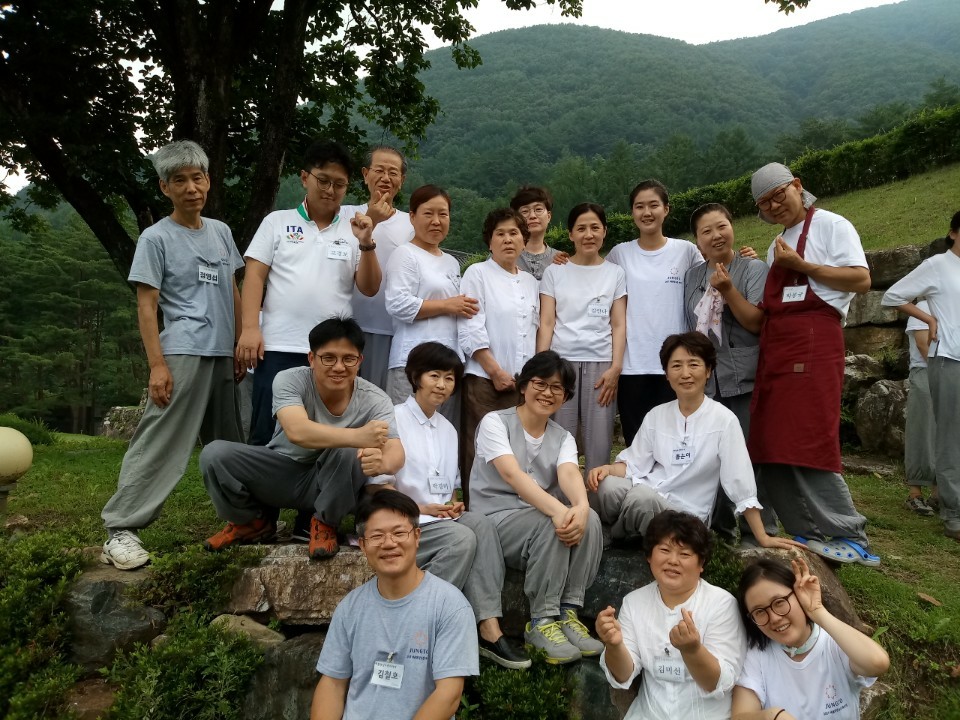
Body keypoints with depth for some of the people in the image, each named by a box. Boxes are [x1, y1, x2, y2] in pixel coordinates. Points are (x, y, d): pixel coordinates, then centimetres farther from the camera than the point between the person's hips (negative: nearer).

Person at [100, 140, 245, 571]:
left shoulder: (221, 232, 14)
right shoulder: (156, 238, -3)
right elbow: (147, 306, -6)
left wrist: (240, 348, 14)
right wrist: (157, 365, -14)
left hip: (222, 355, 6)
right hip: (183, 355, -6)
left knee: (227, 445, 15)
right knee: (160, 443, -8)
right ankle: (120, 531, -1)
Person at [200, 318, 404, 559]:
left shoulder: (374, 399, -19)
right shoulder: (289, 380, -22)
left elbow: (396, 452, -32)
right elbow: (297, 431, -41)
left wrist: (381, 462, -58)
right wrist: (357, 436, -56)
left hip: (331, 485, -1)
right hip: (280, 474, 1)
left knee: (350, 453, -34)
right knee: (214, 455, -22)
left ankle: (325, 524, -5)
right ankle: (253, 521, 7)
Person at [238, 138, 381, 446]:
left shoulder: (352, 230, 11)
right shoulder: (277, 221, 9)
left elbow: (369, 288, 5)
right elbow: (254, 276, 3)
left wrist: (366, 244, -10)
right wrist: (250, 328, -8)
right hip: (279, 347, -1)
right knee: (267, 435, 3)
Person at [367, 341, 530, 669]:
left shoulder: (448, 429, 17)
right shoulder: (394, 420, -4)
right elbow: (377, 486, -8)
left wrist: (453, 506, -2)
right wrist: (423, 508, -15)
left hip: (441, 518, 6)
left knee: (480, 523, -26)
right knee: (462, 538, -31)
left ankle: (489, 628, -30)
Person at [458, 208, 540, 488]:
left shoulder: (531, 282, 18)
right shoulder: (477, 273, 2)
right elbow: (470, 330, -7)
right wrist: (496, 371, -11)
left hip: (524, 382, 5)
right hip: (486, 381, -4)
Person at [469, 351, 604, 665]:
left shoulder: (563, 438, 8)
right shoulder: (495, 422, -7)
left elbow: (569, 474, -15)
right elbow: (512, 475, -25)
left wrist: (581, 505, -40)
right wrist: (557, 510, -41)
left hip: (542, 521, 5)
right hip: (493, 520, -5)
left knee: (589, 519, -24)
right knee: (550, 525, -32)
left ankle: (568, 613, -16)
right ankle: (541, 622, -20)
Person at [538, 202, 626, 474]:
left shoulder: (616, 273, 10)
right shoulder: (554, 272, 8)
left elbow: (618, 325, 6)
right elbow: (546, 323, 3)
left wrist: (616, 367, -6)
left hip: (600, 364, 1)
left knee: (599, 445, 1)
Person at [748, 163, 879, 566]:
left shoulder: (830, 226, 2)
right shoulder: (777, 247, 25)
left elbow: (861, 280, -10)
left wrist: (799, 264, -11)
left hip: (813, 342, -8)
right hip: (776, 347, 8)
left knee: (808, 443, -14)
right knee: (771, 445, 4)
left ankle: (849, 538, -4)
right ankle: (809, 533, 12)